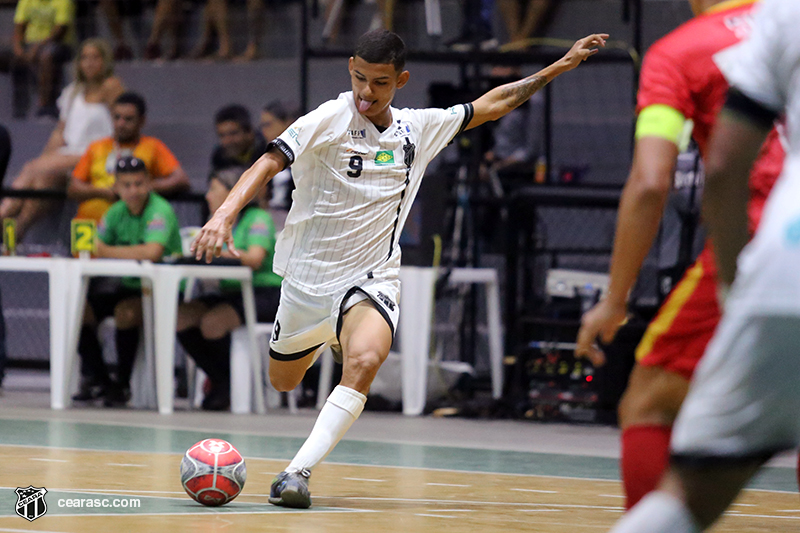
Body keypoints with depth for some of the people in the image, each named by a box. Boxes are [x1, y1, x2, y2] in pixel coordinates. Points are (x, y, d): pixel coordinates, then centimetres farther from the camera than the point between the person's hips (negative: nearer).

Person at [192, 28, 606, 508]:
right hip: (308, 275, -1)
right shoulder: (330, 120, -14)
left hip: (371, 279, 1)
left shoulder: (420, 129, 1)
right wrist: (225, 214, -39)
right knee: (284, 381, 17)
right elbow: (270, 163, -23)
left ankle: (298, 472, -29)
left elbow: (491, 105, 14)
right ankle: (328, 341, 53)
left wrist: (561, 67, 13)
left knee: (365, 361, -30)